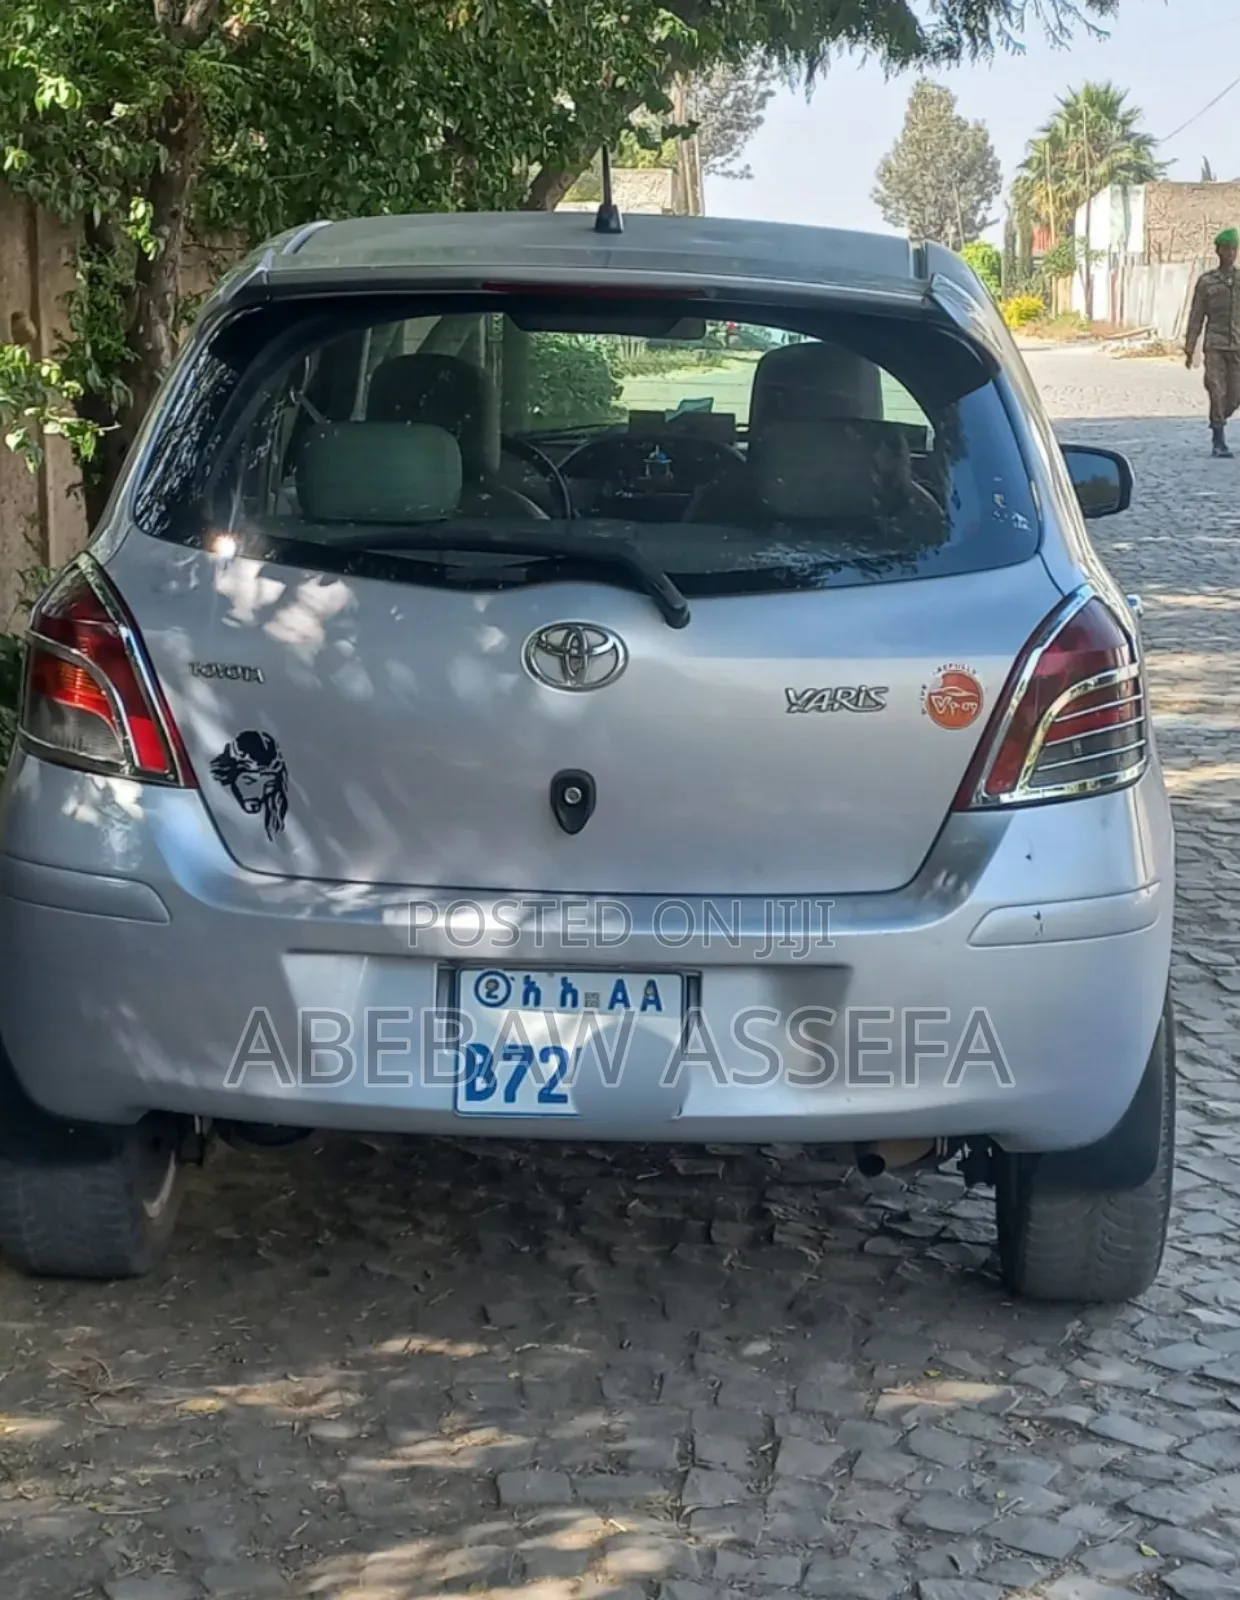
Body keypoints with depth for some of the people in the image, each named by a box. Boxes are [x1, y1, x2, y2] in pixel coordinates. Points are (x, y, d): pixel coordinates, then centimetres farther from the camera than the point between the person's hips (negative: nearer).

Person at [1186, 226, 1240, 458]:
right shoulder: (1206, 282, 4)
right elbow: (1196, 317, 5)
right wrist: (1189, 349, 1)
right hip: (1215, 345, -2)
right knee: (1217, 391, -13)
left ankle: (1218, 421, 32)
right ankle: (1219, 441, -6)